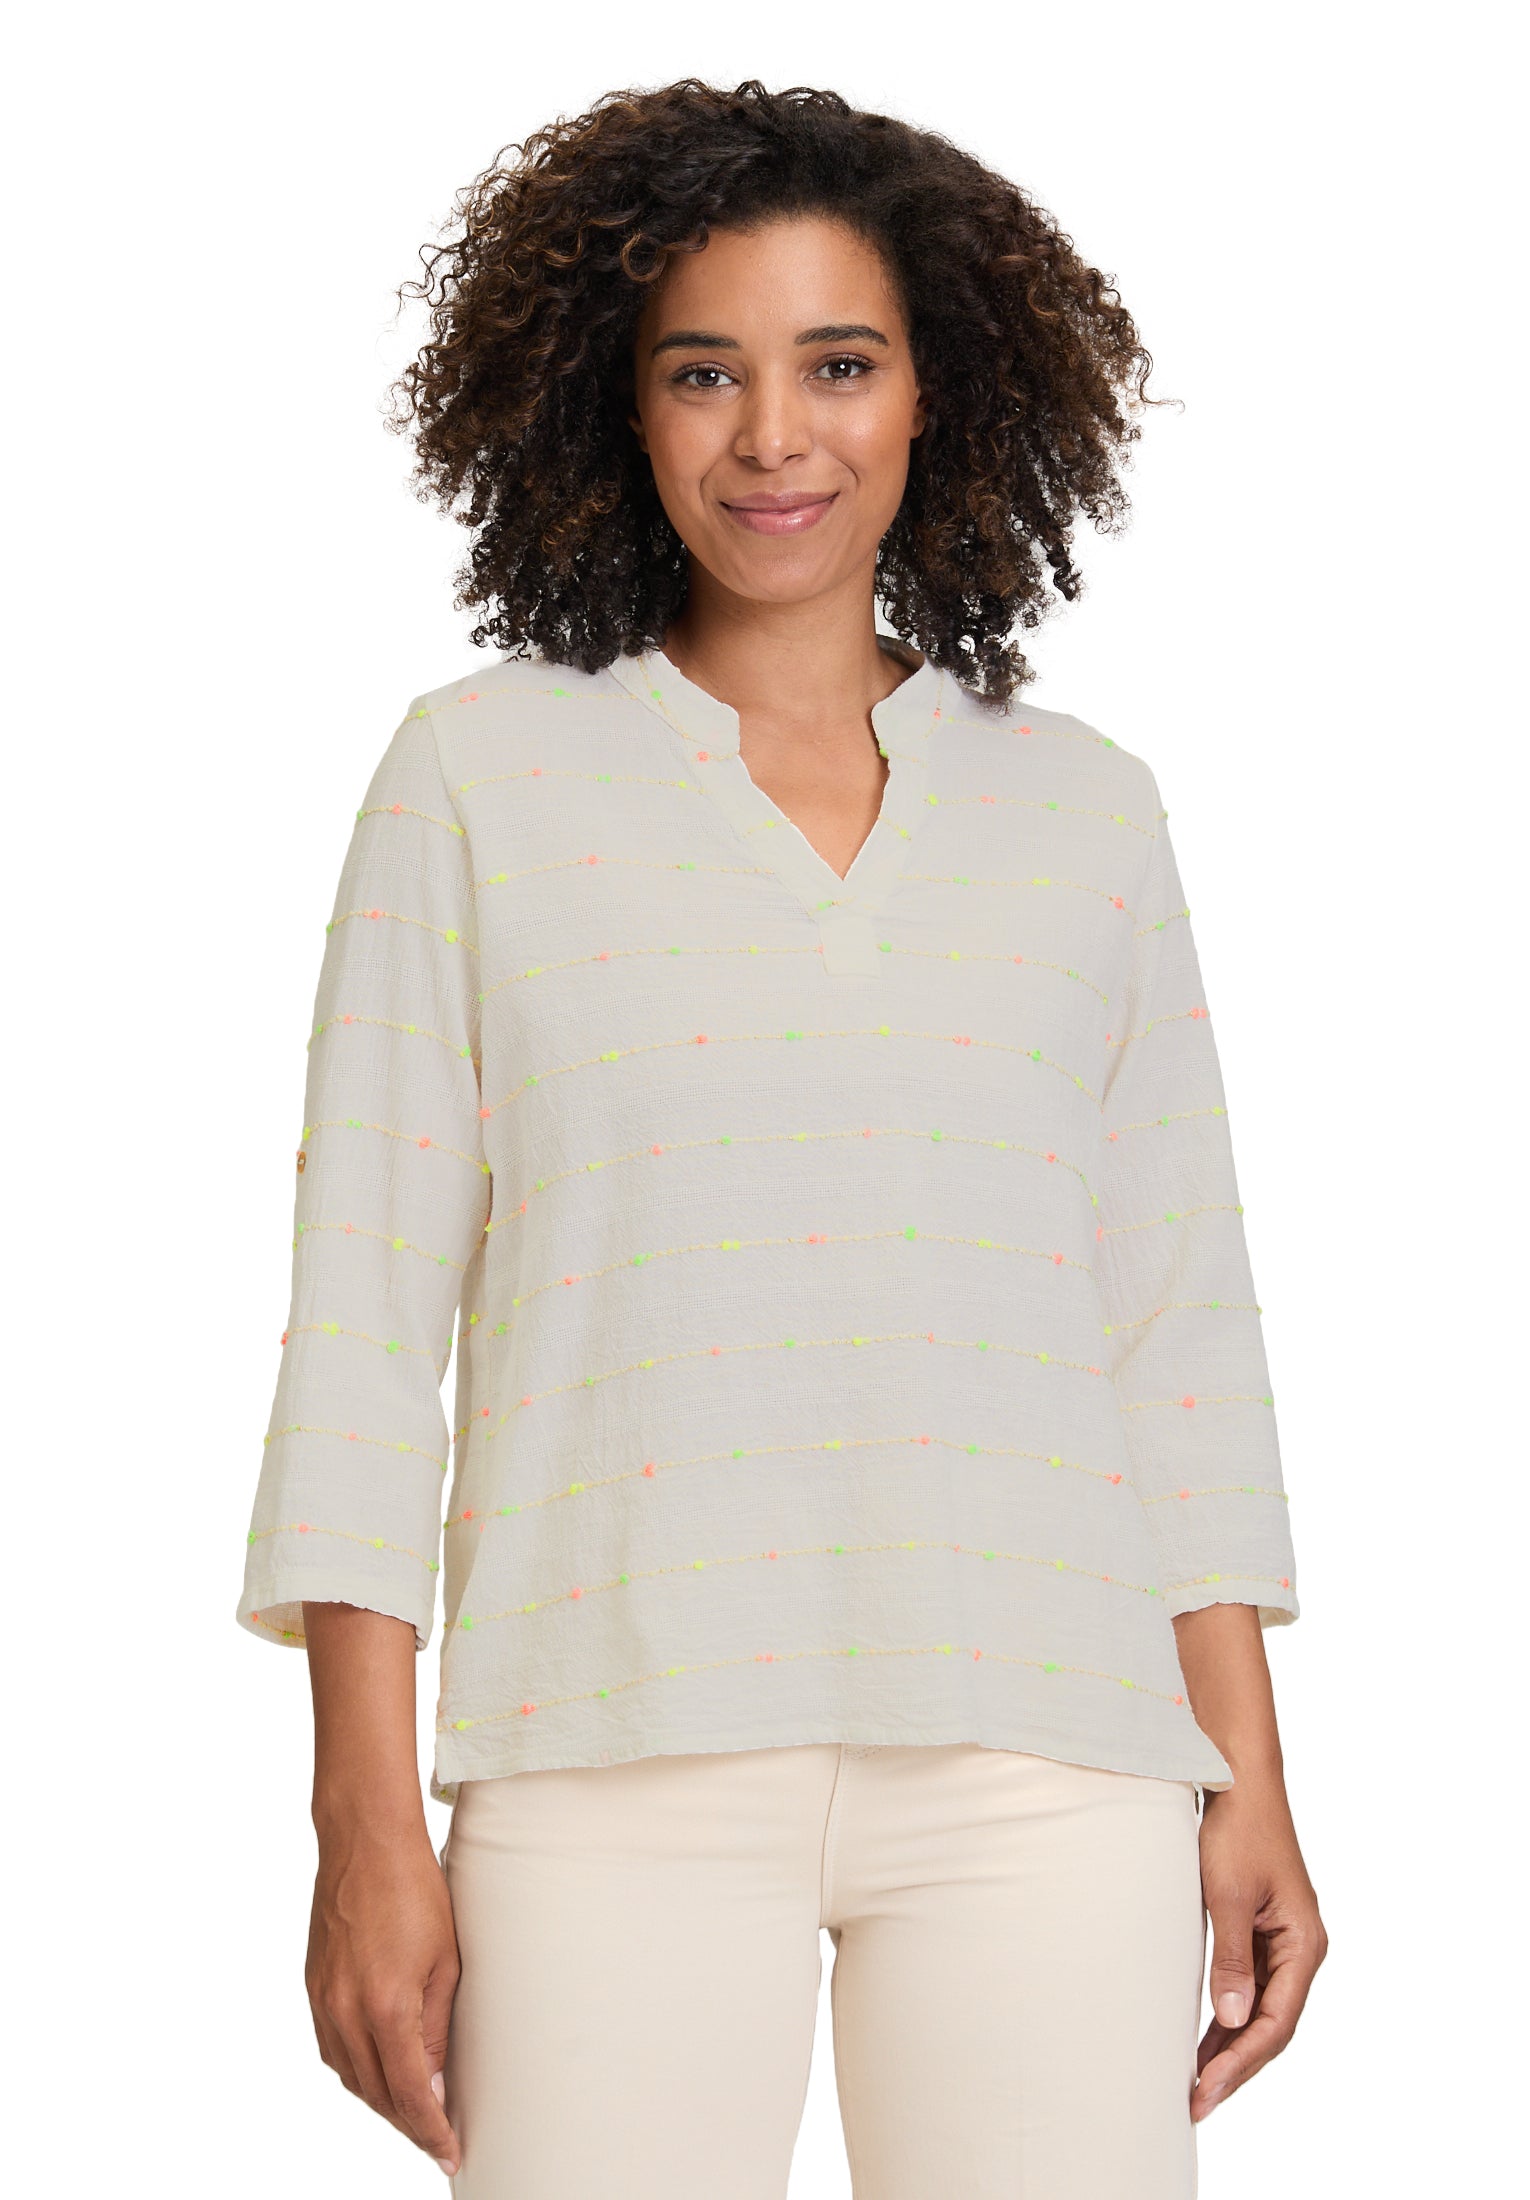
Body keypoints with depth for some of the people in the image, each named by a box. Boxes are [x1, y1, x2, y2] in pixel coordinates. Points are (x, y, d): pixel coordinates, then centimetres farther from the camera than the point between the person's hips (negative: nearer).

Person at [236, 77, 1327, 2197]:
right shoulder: (481, 774, 8)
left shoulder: (1085, 809, 13)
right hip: (624, 1762, -1)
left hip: (1037, 1762, 2)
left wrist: (1250, 1780, 6)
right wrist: (368, 1817, -3)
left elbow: (1181, 1328, 13)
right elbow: (366, 1305, 4)